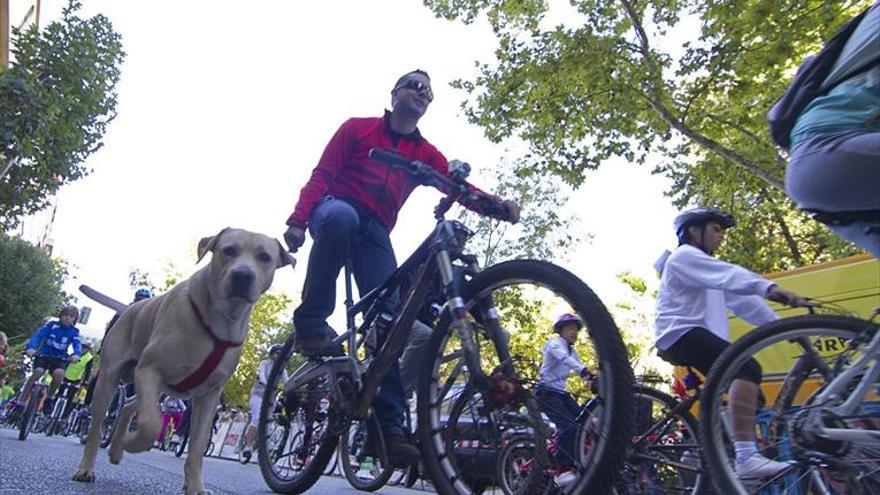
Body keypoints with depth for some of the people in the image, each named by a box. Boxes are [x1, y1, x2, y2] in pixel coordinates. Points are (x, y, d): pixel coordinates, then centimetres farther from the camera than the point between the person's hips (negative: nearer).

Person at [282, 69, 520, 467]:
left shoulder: (427, 155, 16)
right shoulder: (358, 128, 11)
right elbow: (322, 174, 4)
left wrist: (497, 204, -24)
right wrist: (298, 220, -12)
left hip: (374, 231, 3)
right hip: (335, 207, -2)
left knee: (388, 315, -15)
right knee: (342, 215, -42)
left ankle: (389, 424, -14)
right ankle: (310, 323, -28)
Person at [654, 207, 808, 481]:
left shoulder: (704, 263, 28)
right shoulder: (684, 256, -2)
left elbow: (740, 298, 17)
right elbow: (730, 276, -22)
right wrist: (771, 288, -36)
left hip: (696, 333, 11)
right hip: (681, 332, -11)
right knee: (748, 369, -27)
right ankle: (746, 458, -36)